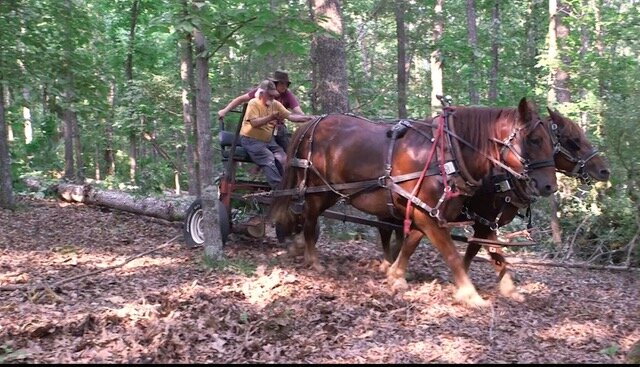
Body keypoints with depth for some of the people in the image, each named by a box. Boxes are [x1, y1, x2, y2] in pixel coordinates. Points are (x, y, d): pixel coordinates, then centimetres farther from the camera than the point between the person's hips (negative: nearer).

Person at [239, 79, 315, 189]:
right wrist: (270, 117, -35)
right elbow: (254, 122, -26)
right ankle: (278, 187, -27)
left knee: (283, 158, -12)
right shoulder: (253, 103, -13)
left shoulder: (275, 104, 5)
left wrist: (307, 118, -14)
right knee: (268, 158, -25)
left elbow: (290, 116, -1)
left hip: (268, 140, 7)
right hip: (251, 140, -7)